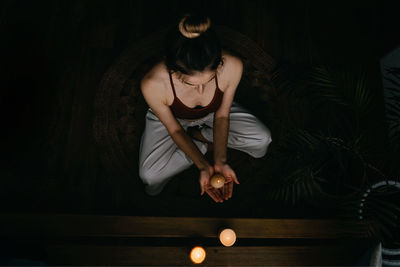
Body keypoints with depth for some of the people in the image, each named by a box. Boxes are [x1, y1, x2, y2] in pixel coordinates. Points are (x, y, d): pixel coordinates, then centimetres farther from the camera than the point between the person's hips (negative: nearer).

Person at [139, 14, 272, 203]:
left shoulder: (232, 67, -35)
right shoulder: (153, 84, -40)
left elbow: (221, 115, -17)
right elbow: (174, 129, -21)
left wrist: (220, 161, -23)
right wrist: (203, 166, -25)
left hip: (211, 113, 2)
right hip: (171, 117, -1)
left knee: (262, 140, -15)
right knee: (149, 177, -20)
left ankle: (197, 134, 2)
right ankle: (205, 144, 2)